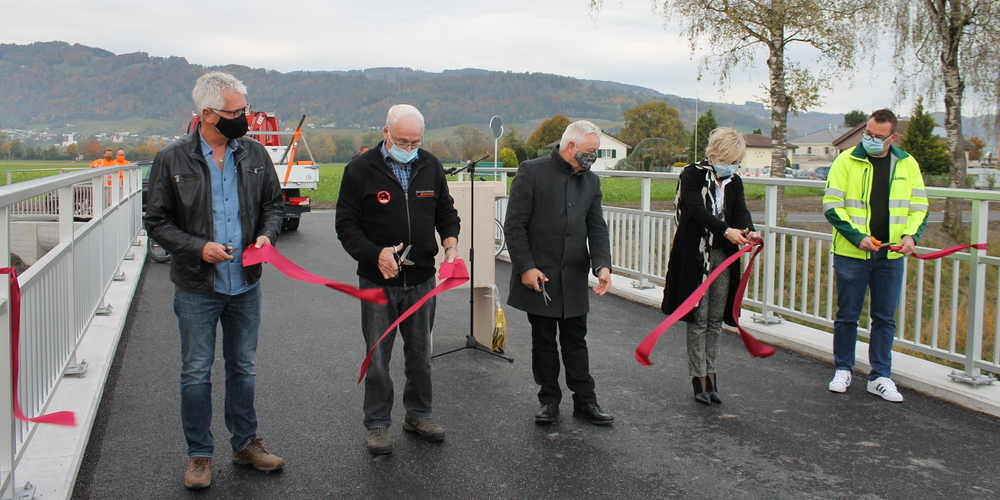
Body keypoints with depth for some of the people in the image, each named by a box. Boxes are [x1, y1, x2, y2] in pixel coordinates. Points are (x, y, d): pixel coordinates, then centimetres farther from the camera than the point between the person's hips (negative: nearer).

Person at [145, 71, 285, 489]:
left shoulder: (255, 154, 1)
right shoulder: (172, 160, -8)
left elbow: (273, 203, 12)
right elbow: (157, 221, -5)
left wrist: (267, 235, -8)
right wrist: (197, 247, -18)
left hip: (246, 283, 3)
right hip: (197, 286, -3)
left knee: (242, 368, 15)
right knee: (196, 373, 6)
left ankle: (245, 443, 31)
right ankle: (199, 454, 22)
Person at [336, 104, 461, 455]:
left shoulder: (431, 166, 5)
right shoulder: (361, 169, -6)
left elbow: (446, 213, 15)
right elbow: (346, 225, -6)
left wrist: (450, 245, -4)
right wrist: (376, 254, -21)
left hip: (422, 280, 4)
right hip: (378, 281, -3)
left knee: (421, 354, 14)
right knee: (378, 358, 5)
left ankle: (418, 415, 31)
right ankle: (377, 424, 20)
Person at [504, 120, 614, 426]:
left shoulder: (591, 181, 9)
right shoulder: (532, 172, -8)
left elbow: (597, 228, 5)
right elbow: (515, 225, -9)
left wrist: (602, 265, -11)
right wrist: (526, 267, -15)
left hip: (574, 278, 4)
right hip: (538, 275, -4)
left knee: (576, 341, 11)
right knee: (544, 342, 8)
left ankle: (585, 401, 20)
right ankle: (549, 400, 21)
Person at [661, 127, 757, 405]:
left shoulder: (734, 182, 11)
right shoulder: (692, 175, -6)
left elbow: (741, 212, -2)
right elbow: (696, 209, -20)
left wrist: (748, 231, -25)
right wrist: (726, 230, -33)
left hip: (724, 256, 5)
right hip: (696, 254, -5)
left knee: (716, 319, 9)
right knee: (699, 318, -1)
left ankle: (710, 372, 18)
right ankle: (699, 377, 7)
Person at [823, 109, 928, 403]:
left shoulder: (907, 164, 5)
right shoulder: (847, 161, -5)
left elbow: (919, 206, 11)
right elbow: (831, 205, -7)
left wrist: (911, 235, -8)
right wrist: (858, 236, -16)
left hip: (891, 256, 3)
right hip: (851, 254, -3)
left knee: (885, 318, 8)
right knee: (847, 315, 7)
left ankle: (880, 377, 18)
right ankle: (843, 370, 23)